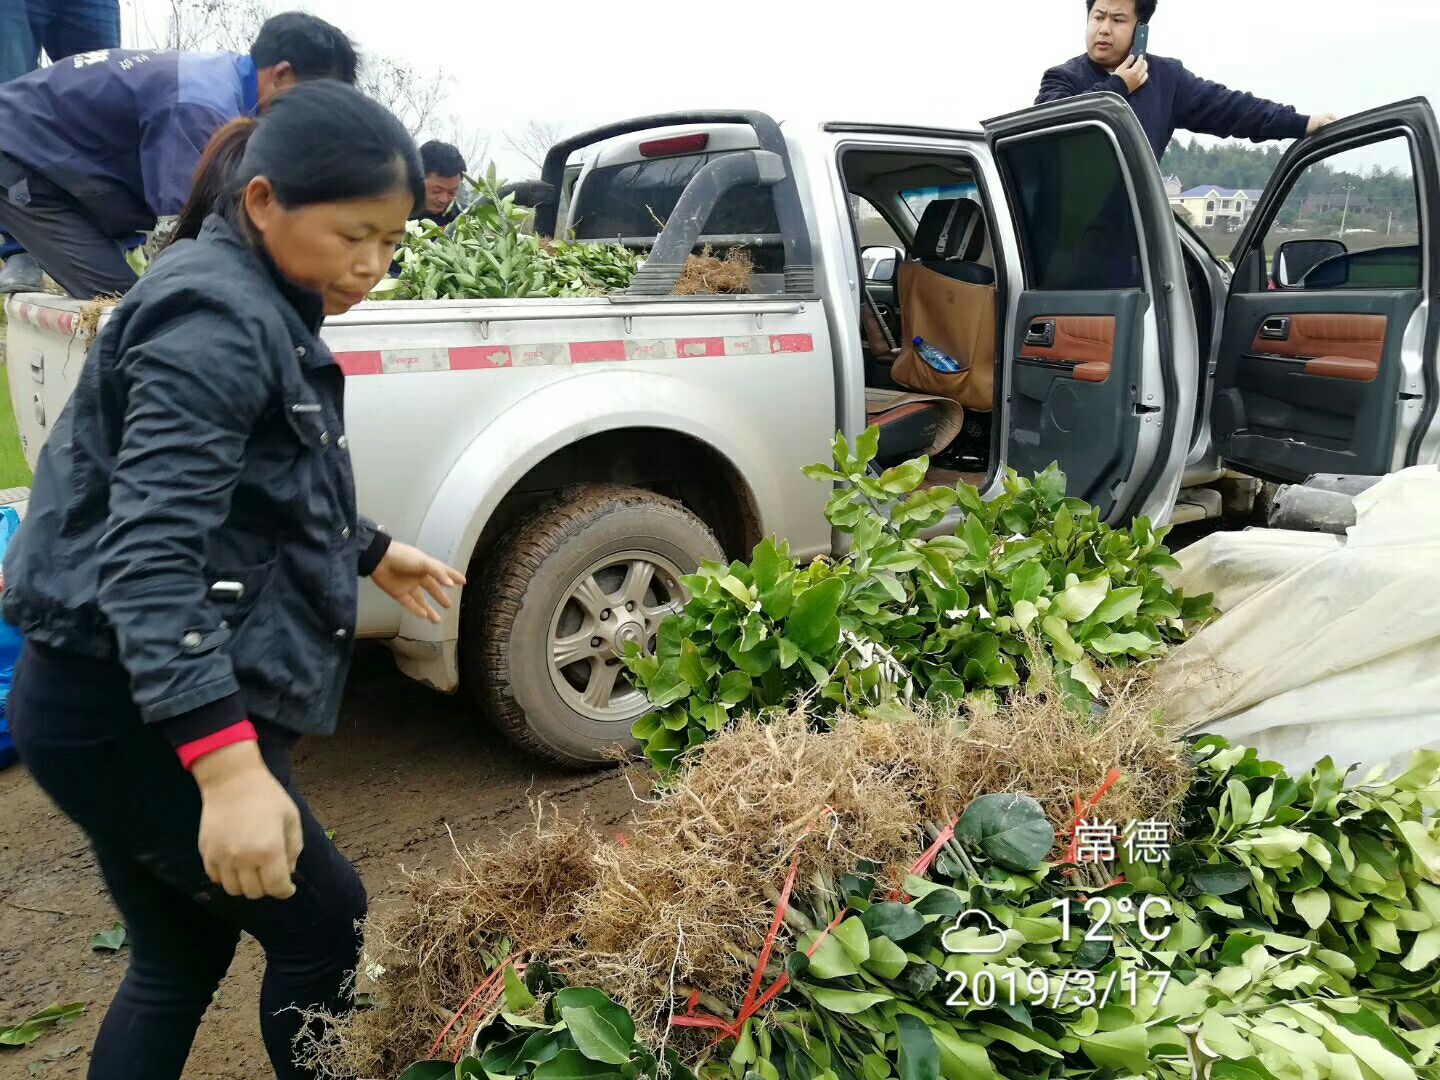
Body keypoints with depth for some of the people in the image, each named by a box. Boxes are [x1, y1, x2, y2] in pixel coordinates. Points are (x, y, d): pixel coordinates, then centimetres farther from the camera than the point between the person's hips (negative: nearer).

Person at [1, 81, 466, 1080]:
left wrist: (370, 553, 35)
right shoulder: (218, 318, -19)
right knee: (322, 925, 3)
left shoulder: (257, 310, 13)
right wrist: (228, 765, -37)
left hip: (130, 705, 10)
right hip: (127, 710, -10)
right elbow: (152, 550, -29)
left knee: (183, 957, 18)